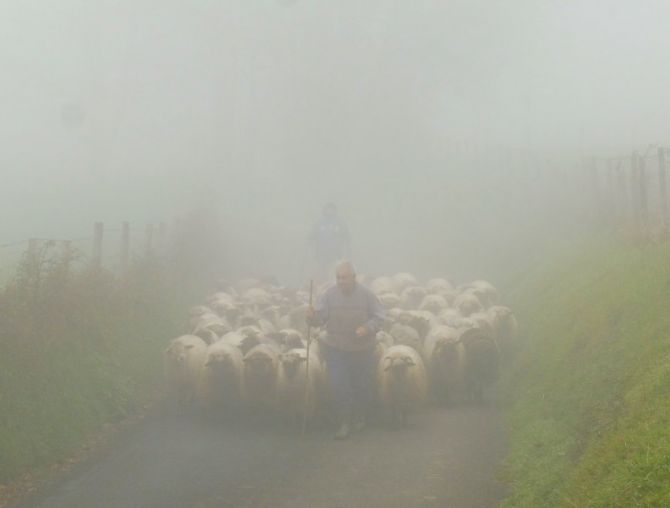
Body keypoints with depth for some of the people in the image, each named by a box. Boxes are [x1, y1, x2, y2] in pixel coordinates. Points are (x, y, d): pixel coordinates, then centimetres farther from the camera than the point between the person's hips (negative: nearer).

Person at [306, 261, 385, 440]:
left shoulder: (366, 295, -7)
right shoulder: (329, 294, -6)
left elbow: (378, 317, -4)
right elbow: (320, 318, -8)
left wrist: (367, 328, -22)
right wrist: (312, 316, -30)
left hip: (362, 349, 0)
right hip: (336, 349, 0)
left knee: (363, 385, 12)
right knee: (339, 385, -6)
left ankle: (359, 416, 37)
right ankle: (345, 422, 7)